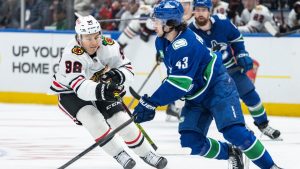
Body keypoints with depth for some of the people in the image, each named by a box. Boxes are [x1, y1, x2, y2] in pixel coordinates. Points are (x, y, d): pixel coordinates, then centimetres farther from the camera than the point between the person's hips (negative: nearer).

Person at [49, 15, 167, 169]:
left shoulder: (109, 46, -19)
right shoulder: (72, 55, -35)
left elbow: (127, 69, -9)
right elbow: (79, 86, -45)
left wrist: (118, 76, -33)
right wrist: (100, 91, -63)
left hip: (101, 88, 4)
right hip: (70, 92, -4)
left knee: (121, 119, -3)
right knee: (93, 119, -27)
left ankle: (147, 154, 15)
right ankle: (120, 155, -13)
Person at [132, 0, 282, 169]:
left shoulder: (185, 45, -29)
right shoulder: (162, 42, -1)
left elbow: (179, 84, -34)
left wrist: (150, 102, -33)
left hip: (218, 88, -9)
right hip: (195, 97, 9)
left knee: (234, 132, -23)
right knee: (190, 141, -6)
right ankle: (231, 154, 16)